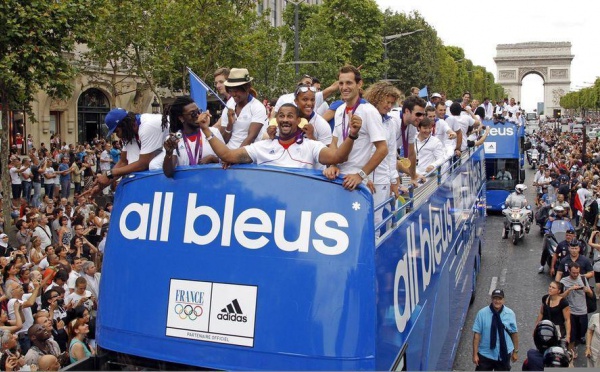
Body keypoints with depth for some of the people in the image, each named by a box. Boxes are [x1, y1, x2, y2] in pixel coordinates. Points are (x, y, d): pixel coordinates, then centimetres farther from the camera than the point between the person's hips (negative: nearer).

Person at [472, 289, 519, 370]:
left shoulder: (510, 314, -7)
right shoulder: (482, 313, -14)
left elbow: (514, 333, 2)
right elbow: (477, 334, -12)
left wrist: (515, 351, 8)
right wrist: (475, 354, -10)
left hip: (503, 355, 2)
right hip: (485, 354, -2)